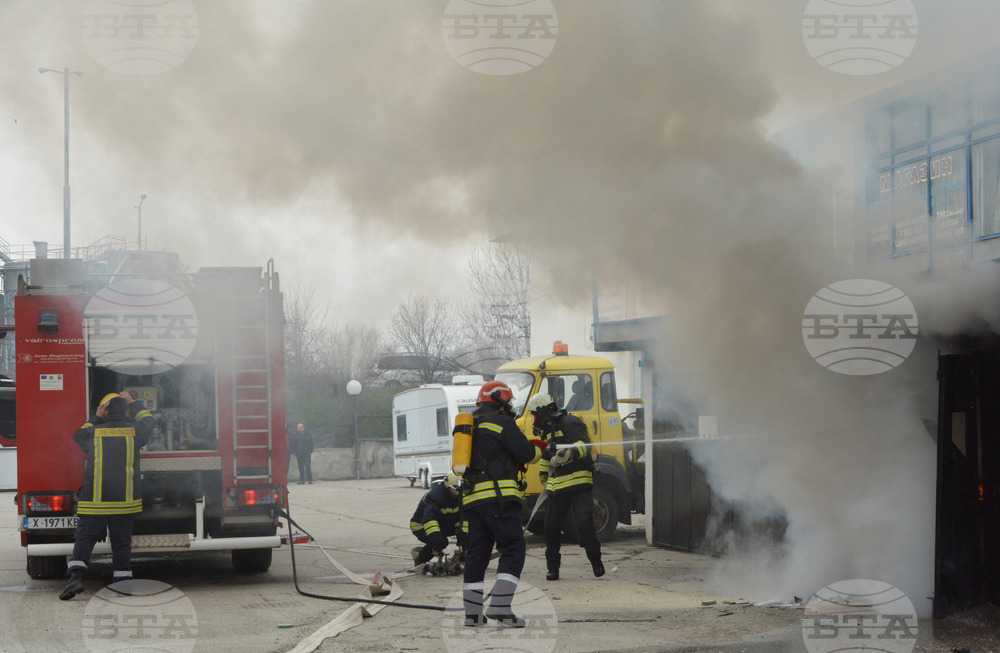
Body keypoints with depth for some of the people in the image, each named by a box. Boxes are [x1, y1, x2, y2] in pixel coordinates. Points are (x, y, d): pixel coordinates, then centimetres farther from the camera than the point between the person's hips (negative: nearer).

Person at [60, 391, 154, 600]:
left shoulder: (94, 432, 2)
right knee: (122, 541, 9)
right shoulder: (134, 430, 3)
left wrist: (97, 418, 26)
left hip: (95, 500, -1)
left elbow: (80, 435, 26)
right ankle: (123, 580, 8)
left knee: (84, 537, 3)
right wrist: (132, 403, 36)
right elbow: (147, 420, 26)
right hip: (125, 497, 1)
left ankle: (76, 575, -14)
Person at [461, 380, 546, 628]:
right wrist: (538, 449, 20)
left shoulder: (471, 425, 22)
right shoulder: (501, 422, -3)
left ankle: (472, 612, 12)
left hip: (472, 499, 8)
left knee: (477, 554, 12)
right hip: (498, 496, -8)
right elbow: (526, 453, -3)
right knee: (513, 551, -7)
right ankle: (499, 605, -19)